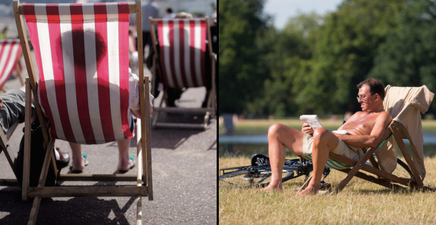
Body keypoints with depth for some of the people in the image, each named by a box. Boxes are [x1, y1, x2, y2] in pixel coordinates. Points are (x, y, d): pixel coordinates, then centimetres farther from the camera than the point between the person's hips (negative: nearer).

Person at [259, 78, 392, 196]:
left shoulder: (383, 116, 9)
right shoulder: (358, 115, 37)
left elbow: (373, 141, -12)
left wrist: (340, 136, -16)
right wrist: (312, 132, 9)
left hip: (348, 151, -9)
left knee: (321, 134, -44)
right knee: (276, 130, 3)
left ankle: (314, 185, -26)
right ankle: (275, 184, -14)